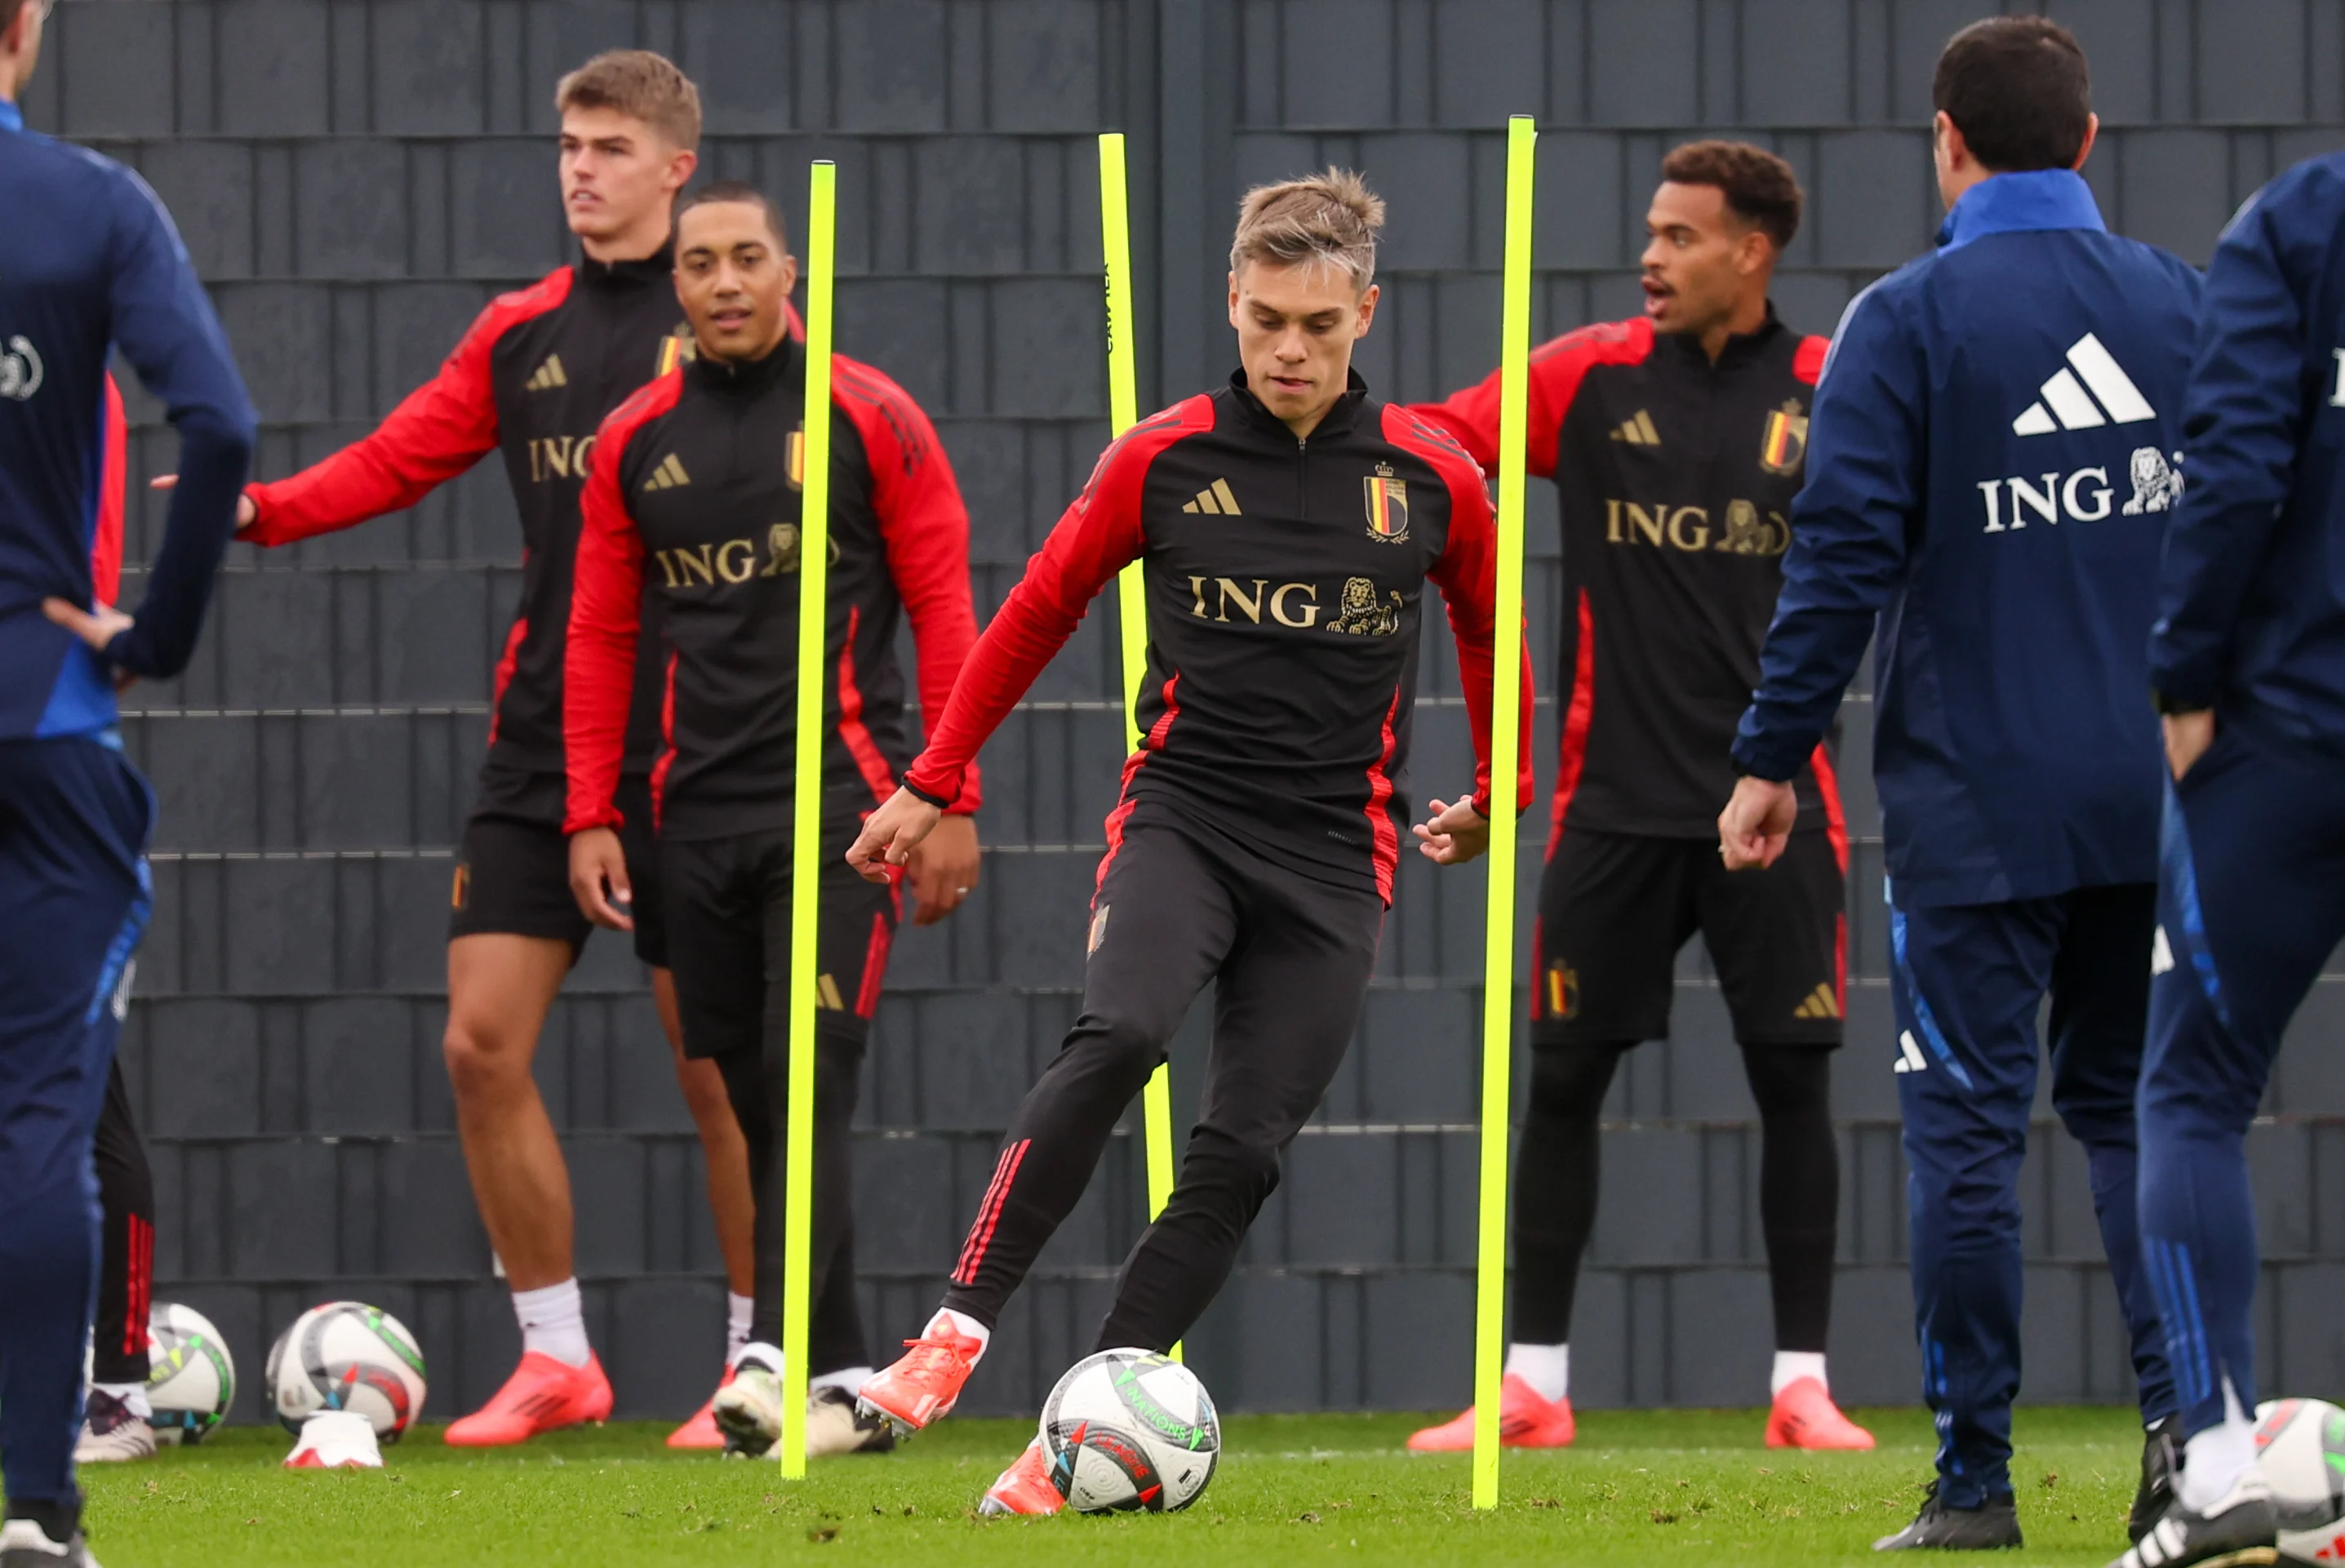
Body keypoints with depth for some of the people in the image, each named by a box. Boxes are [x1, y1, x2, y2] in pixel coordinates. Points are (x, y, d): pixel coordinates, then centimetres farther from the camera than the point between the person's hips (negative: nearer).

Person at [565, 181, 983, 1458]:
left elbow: (943, 610, 0)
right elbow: (600, 636, 14)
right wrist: (590, 816, 7)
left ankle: (777, 1359, -21)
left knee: (810, 1079, -15)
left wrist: (954, 800, -5)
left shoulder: (868, 420, -1)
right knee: (756, 1102, 5)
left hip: (841, 802, -4)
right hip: (698, 815, 4)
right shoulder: (634, 443, 9)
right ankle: (844, 1386, 12)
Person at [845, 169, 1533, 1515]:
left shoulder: (1432, 478, 1)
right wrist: (935, 785, 14)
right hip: (1182, 810, -1)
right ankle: (958, 1334, -28)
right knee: (1118, 1036, -29)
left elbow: (1489, 629, 20)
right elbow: (1040, 612, 12)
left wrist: (1497, 797, 28)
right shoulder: (1164, 459, 0)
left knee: (1241, 1152, -7)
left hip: (1337, 853, 1)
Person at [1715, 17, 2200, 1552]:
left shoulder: (1908, 322, -8)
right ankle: (2185, 1409, -4)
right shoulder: (2185, 306, 6)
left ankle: (1975, 1483, 0)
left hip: (1976, 799, -4)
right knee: (2135, 1107, 13)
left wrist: (1775, 758, -3)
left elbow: (1845, 558, -10)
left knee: (1968, 1128, 1)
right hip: (2154, 795, 4)